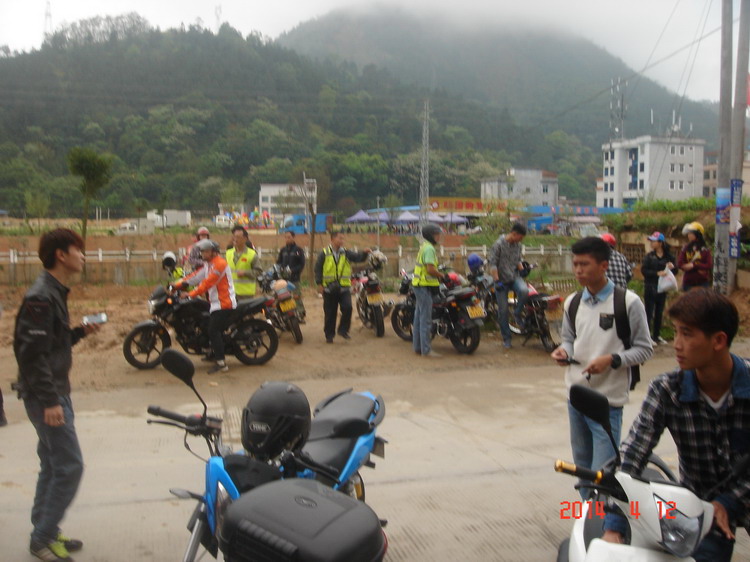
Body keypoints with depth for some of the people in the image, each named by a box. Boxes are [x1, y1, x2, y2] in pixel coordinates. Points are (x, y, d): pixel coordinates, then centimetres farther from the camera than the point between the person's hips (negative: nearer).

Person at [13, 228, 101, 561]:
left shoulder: (56, 293, 13)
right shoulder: (40, 297, -18)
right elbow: (31, 353, -22)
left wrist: (80, 332, 3)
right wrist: (49, 401, -24)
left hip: (56, 392, 10)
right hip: (46, 395, -10)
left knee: (53, 465, 16)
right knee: (69, 466, -6)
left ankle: (45, 533, 26)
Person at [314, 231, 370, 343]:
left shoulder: (346, 253, 7)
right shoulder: (324, 254, 1)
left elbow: (358, 257, -3)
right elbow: (318, 269, 2)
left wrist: (364, 253, -24)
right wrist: (319, 284, -5)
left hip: (344, 288, 1)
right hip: (329, 288, -1)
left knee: (347, 308, -15)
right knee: (330, 313, 5)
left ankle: (343, 330, 3)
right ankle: (329, 335, 17)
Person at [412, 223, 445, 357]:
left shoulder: (424, 247, 17)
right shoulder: (429, 248, -15)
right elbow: (430, 269, -23)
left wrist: (438, 275, 12)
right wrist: (442, 276, -9)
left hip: (419, 285, 11)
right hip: (425, 286, -11)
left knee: (419, 317, 13)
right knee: (426, 319, -8)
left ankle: (417, 346, 20)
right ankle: (426, 350, -7)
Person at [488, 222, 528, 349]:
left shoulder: (517, 245, 8)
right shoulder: (498, 244, -11)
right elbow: (492, 264, -13)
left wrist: (522, 269, 3)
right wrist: (497, 281, -19)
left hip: (514, 277, 4)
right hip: (502, 280, -4)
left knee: (524, 291, -30)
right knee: (503, 310, -1)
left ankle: (517, 313, -3)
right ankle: (506, 338, 12)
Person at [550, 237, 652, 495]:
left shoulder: (628, 302, -10)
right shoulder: (572, 302, 6)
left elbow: (644, 349, -5)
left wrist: (612, 360, -21)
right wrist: (564, 351, -5)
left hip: (608, 400, -6)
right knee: (582, 466, 18)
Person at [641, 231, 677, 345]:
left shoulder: (669, 257, 1)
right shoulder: (649, 256, -3)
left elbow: (675, 271, 6)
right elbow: (643, 270, -11)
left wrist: (672, 267, -17)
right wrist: (657, 273, -24)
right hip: (650, 287, -2)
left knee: (659, 312, 11)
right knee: (649, 312, -2)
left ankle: (657, 335, 22)